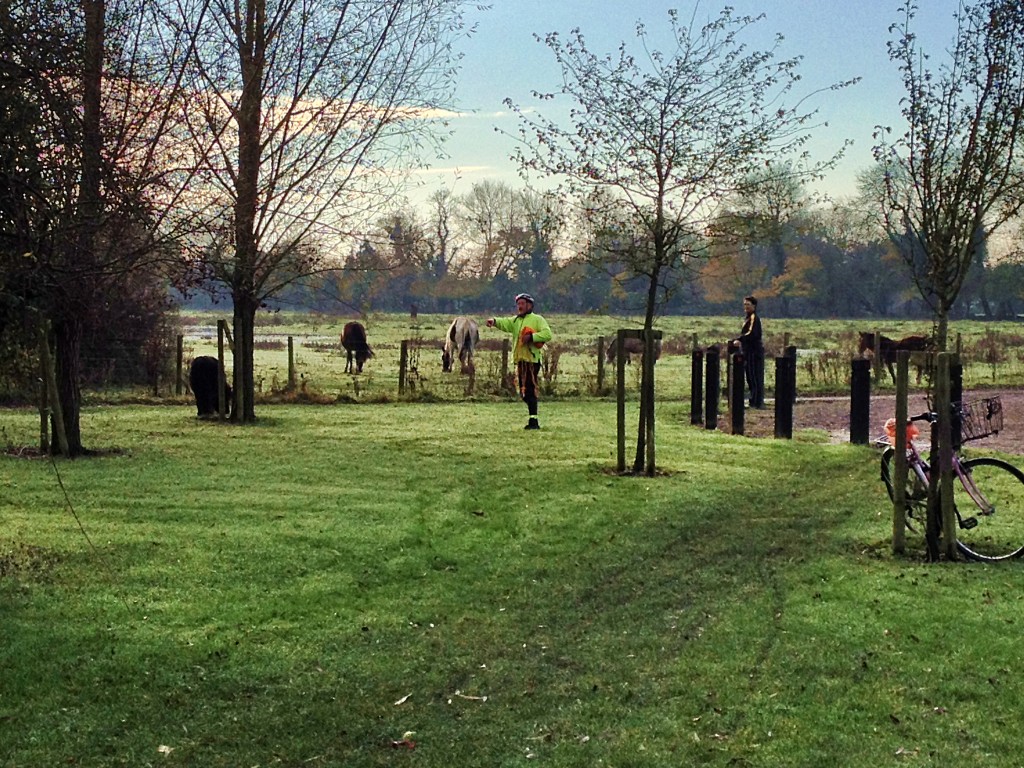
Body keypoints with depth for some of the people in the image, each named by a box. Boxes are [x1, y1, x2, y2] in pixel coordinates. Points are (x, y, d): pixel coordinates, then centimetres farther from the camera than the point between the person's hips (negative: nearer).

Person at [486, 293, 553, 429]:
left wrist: (531, 337, -19)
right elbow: (505, 323, -2)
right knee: (524, 393, 9)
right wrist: (495, 321, -23)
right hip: (520, 360, 7)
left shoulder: (537, 319, 1)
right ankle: (533, 419, 19)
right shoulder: (515, 320, 19)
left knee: (530, 390, -13)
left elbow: (547, 334, -12)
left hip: (532, 360, -7)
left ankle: (533, 421, -13)